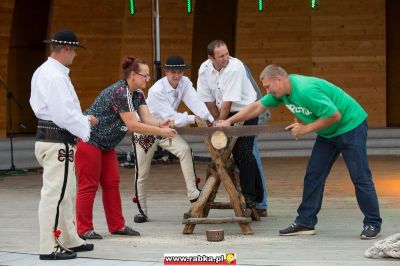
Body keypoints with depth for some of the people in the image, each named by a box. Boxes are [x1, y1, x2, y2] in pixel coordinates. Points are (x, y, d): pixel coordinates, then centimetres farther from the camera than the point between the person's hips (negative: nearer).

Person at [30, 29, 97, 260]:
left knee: (66, 193, 19)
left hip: (47, 135, 11)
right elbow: (64, 115, -23)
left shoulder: (44, 71, 14)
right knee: (55, 194, -5)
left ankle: (69, 240, 29)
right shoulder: (55, 76, -19)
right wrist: (85, 127, -8)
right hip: (57, 142, -11)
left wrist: (83, 119, 15)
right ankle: (49, 248, -1)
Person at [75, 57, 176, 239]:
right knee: (88, 185, -5)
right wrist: (161, 132, -26)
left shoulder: (138, 94, 5)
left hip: (106, 144, 10)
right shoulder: (120, 93, -25)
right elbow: (132, 125, -27)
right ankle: (84, 229, 1)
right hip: (89, 140, -10)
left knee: (111, 183, 9)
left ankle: (117, 225, 14)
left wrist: (161, 124, -26)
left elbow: (146, 118, -4)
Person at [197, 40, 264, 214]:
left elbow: (229, 100, -25)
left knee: (243, 153, -16)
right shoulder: (205, 69, -8)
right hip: (226, 113, 6)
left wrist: (221, 122, -19)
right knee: (235, 154, 6)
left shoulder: (235, 67, -26)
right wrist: (217, 120, 3)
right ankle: (256, 192, 19)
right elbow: (208, 98, 0)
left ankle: (250, 197, -14)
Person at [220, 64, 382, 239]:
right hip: (327, 133, 9)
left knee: (360, 177, -6)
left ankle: (373, 224, 1)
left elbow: (334, 116, -30)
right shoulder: (281, 91, -3)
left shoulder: (306, 90, -31)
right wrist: (229, 121, 0)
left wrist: (306, 129, -21)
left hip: (351, 126, -9)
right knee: (313, 175, 5)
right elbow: (258, 107, 5)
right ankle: (305, 223, 9)